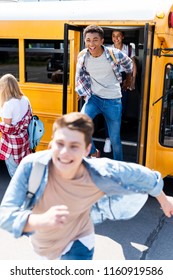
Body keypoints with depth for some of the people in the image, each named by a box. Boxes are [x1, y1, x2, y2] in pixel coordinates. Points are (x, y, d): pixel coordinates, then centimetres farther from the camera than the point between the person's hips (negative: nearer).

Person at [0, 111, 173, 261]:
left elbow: (143, 176, -15)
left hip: (77, 244, -2)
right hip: (43, 243, 3)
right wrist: (41, 220, -52)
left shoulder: (102, 174, -33)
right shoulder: (31, 165, -33)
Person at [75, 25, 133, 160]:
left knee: (115, 138, 6)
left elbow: (128, 63, 7)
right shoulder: (82, 56, -8)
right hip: (94, 98, 2)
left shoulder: (114, 54, -16)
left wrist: (128, 79, 22)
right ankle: (93, 152, 2)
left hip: (113, 100, -2)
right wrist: (85, 94, 6)